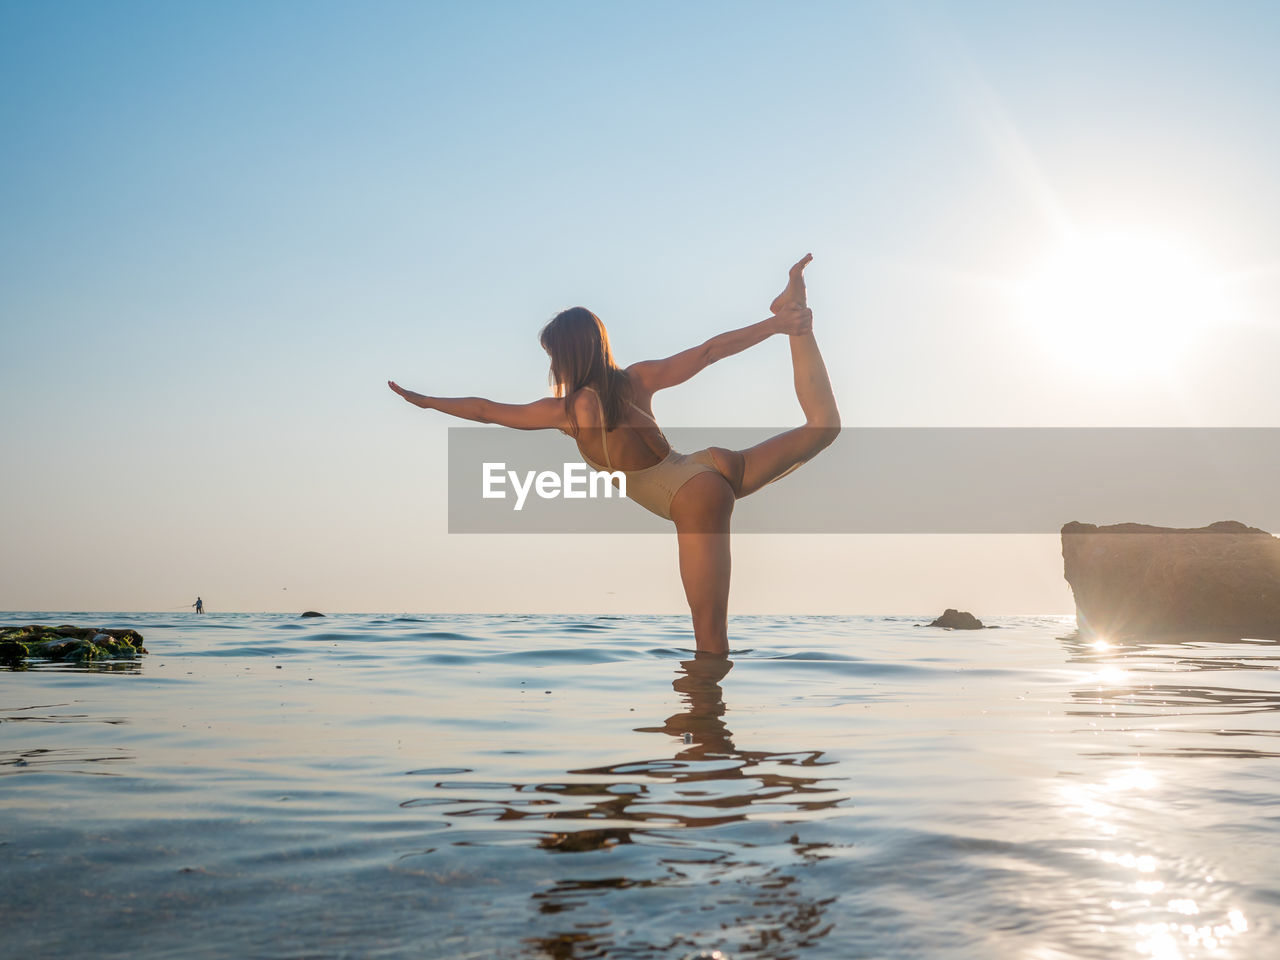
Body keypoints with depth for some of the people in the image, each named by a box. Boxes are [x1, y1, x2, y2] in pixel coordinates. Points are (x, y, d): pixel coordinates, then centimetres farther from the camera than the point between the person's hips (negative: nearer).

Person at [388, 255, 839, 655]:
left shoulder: (566, 410, -4)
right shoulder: (638, 379, 5)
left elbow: (484, 410, 7)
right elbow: (711, 350, 5)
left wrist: (423, 400, 19)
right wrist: (779, 325, 9)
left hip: (695, 499, -3)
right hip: (719, 471, 3)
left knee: (711, 638, -5)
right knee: (823, 426, 16)